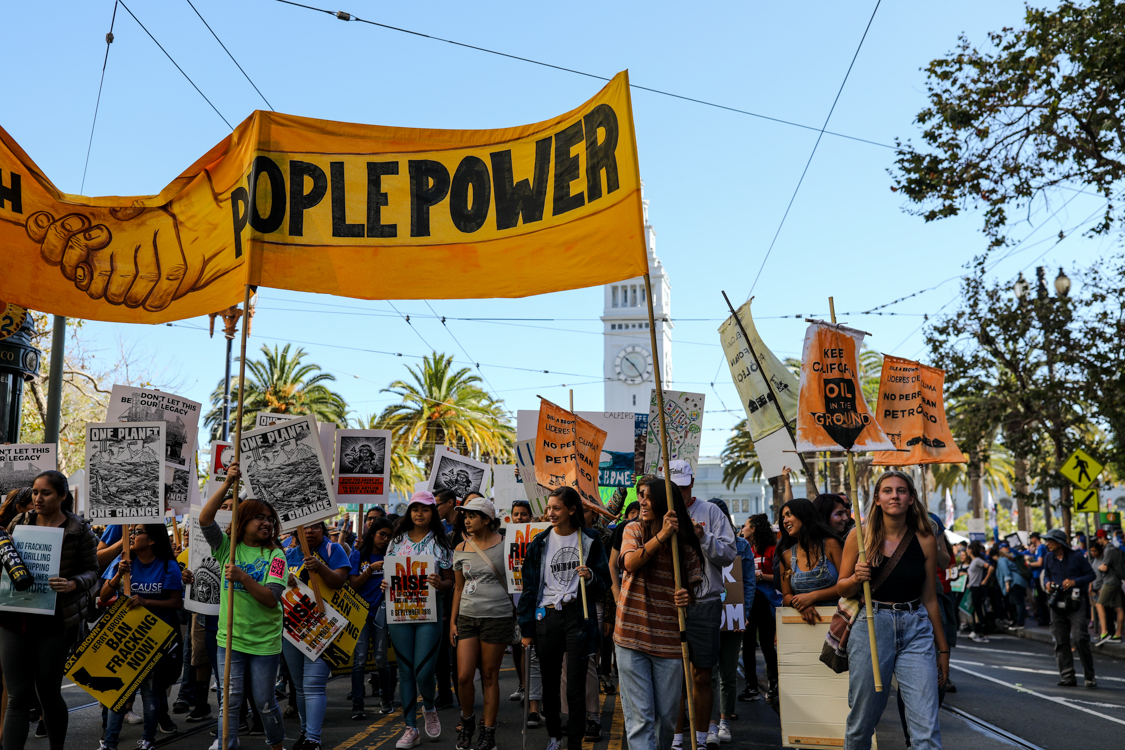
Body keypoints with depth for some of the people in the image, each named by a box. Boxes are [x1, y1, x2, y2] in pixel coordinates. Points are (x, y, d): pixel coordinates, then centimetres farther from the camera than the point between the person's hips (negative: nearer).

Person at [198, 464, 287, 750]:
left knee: (264, 702, 9)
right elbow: (204, 519, -16)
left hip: (265, 641, -1)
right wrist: (228, 483, -25)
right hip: (230, 639, 1)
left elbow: (272, 599, -15)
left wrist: (243, 577, -28)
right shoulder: (227, 547, 1)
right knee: (230, 701, 2)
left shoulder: (275, 555, -4)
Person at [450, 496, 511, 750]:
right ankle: (467, 720, 25)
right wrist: (453, 621, 11)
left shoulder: (504, 545, -3)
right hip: (467, 617, 3)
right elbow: (458, 588, 15)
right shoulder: (461, 549, 8)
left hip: (497, 617, -3)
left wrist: (519, 615, -1)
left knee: (489, 676, 3)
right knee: (463, 677, -2)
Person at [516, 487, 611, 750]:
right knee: (550, 684, 11)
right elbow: (529, 586, 8)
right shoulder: (540, 543, 6)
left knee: (576, 687, -2)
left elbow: (604, 584, 7)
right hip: (546, 617, 2)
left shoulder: (589, 541, 2)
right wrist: (526, 628, 5)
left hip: (578, 616, -2)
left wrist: (591, 577, -16)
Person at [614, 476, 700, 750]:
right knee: (639, 716, -2)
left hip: (669, 640, 1)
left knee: (667, 715, 11)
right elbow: (630, 563, -16)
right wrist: (662, 535, -22)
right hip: (631, 635, -1)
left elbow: (694, 586, 8)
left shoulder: (686, 543, 2)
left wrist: (687, 597, -15)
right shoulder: (633, 530, 3)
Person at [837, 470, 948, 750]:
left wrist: (942, 649, 16)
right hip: (871, 625, -1)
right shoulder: (859, 536, 0)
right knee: (862, 721, 7)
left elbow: (930, 598, 11)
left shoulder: (925, 540, 4)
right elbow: (842, 588, 8)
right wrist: (857, 578, -14)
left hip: (916, 631, 1)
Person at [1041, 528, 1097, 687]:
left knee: (1081, 639, -11)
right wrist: (1047, 583, -3)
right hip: (1057, 604, 5)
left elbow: (1091, 574, 0)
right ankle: (1067, 677, 12)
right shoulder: (1048, 558, 8)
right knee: (1061, 641, 5)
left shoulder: (1076, 556, -5)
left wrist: (1074, 581, -15)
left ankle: (1090, 676, 3)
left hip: (1076, 603, -5)